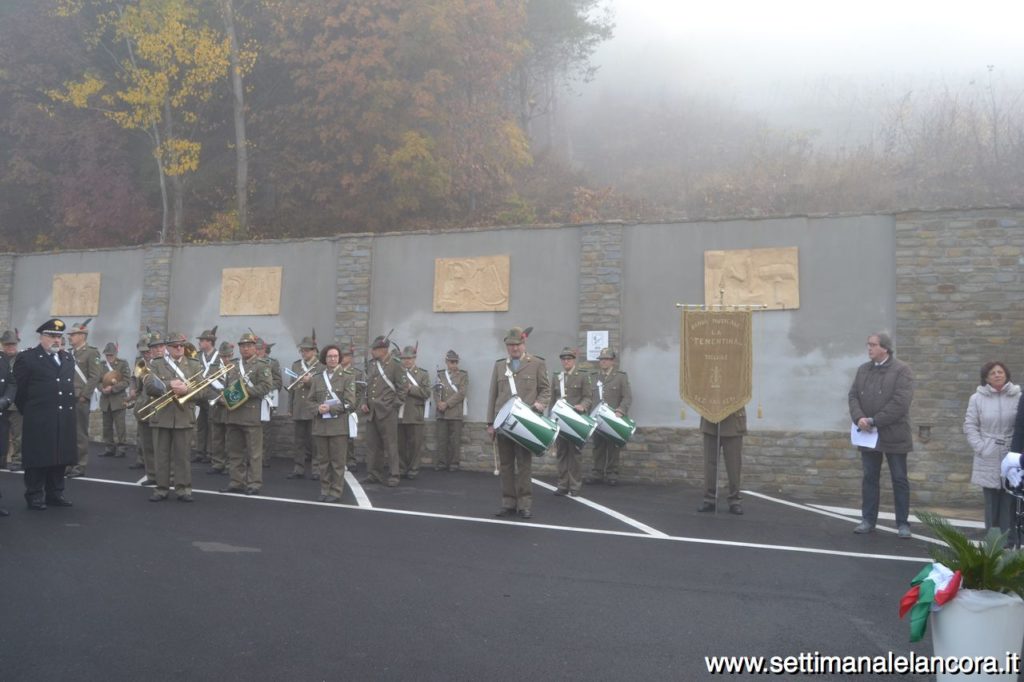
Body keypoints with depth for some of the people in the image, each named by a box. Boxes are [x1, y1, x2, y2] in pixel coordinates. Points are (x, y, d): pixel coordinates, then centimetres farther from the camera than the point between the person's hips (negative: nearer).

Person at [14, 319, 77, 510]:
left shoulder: (68, 358, 15)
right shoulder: (27, 358, -4)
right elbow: (20, 389, -1)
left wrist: (71, 407, 14)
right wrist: (29, 412, 4)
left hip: (64, 419, 6)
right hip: (38, 420, -6)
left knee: (60, 457, 9)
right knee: (38, 458, 1)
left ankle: (55, 494, 20)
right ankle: (34, 496, 10)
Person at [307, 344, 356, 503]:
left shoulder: (347, 377, 0)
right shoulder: (317, 377, 11)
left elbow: (350, 402, -7)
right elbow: (310, 400, 12)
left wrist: (330, 408, -15)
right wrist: (318, 407, -9)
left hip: (339, 425, -3)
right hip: (320, 425, 3)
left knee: (338, 461, 0)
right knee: (323, 460, 8)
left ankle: (336, 492, 8)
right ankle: (325, 490, 18)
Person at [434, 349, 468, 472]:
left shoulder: (463, 375, 4)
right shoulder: (440, 374, 14)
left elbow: (462, 393, -7)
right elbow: (436, 390, 9)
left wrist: (447, 404, -12)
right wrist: (439, 403, -10)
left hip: (456, 412, -3)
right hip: (442, 412, 3)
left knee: (455, 440, -1)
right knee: (441, 439, 2)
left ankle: (454, 463, 6)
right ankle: (441, 463, 9)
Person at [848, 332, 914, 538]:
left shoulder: (901, 370, -8)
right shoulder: (863, 369, 11)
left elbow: (900, 402, -17)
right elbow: (853, 395, 6)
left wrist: (874, 420, -19)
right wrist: (858, 417, -13)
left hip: (893, 435, -5)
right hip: (868, 435, 5)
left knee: (899, 480, 4)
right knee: (869, 478, 10)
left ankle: (903, 523, 12)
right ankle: (868, 520, 18)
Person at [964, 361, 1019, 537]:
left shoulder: (1017, 397, 1)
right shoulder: (977, 398, 1)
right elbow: (970, 426, 2)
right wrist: (981, 447, -7)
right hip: (988, 459, 0)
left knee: (1010, 502, 2)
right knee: (991, 502, 5)